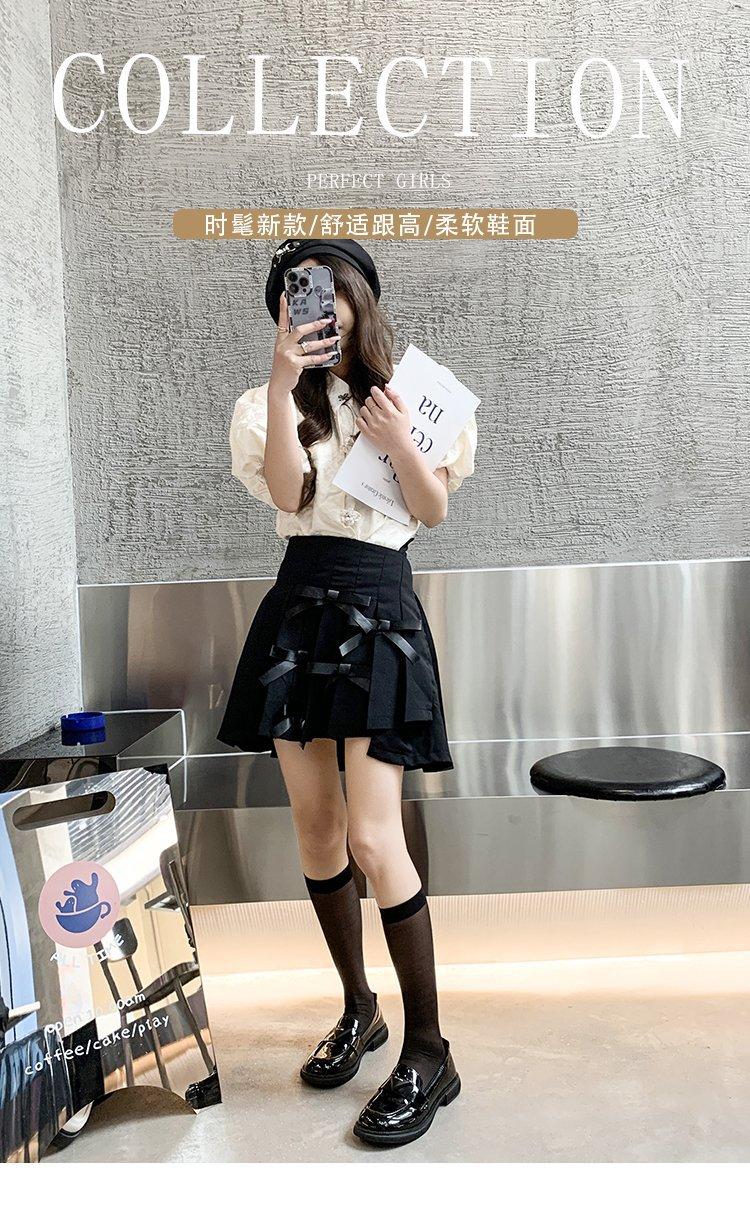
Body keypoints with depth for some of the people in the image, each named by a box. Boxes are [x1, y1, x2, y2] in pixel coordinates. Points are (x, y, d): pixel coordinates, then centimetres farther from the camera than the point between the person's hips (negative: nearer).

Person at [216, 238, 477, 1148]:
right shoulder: (266, 406, 9)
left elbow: (433, 511, 4)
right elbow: (288, 493, -9)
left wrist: (400, 445, -13)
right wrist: (283, 384, -15)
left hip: (379, 609, -3)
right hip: (298, 608, 3)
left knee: (372, 838, -12)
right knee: (313, 824, 8)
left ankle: (428, 1050, 4)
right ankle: (358, 1009, 28)